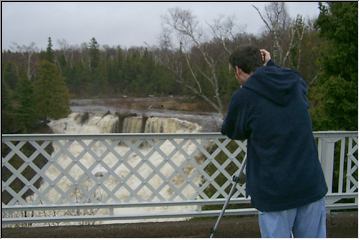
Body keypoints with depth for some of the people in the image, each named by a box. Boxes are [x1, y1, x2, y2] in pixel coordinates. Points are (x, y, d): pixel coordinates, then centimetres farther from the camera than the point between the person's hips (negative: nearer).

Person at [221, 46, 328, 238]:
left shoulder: (243, 97, -10)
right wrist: (270, 65, 24)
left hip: (275, 191, -4)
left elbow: (231, 132, 8)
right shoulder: (296, 83, 4)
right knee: (313, 235, 16)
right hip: (311, 185, 5)